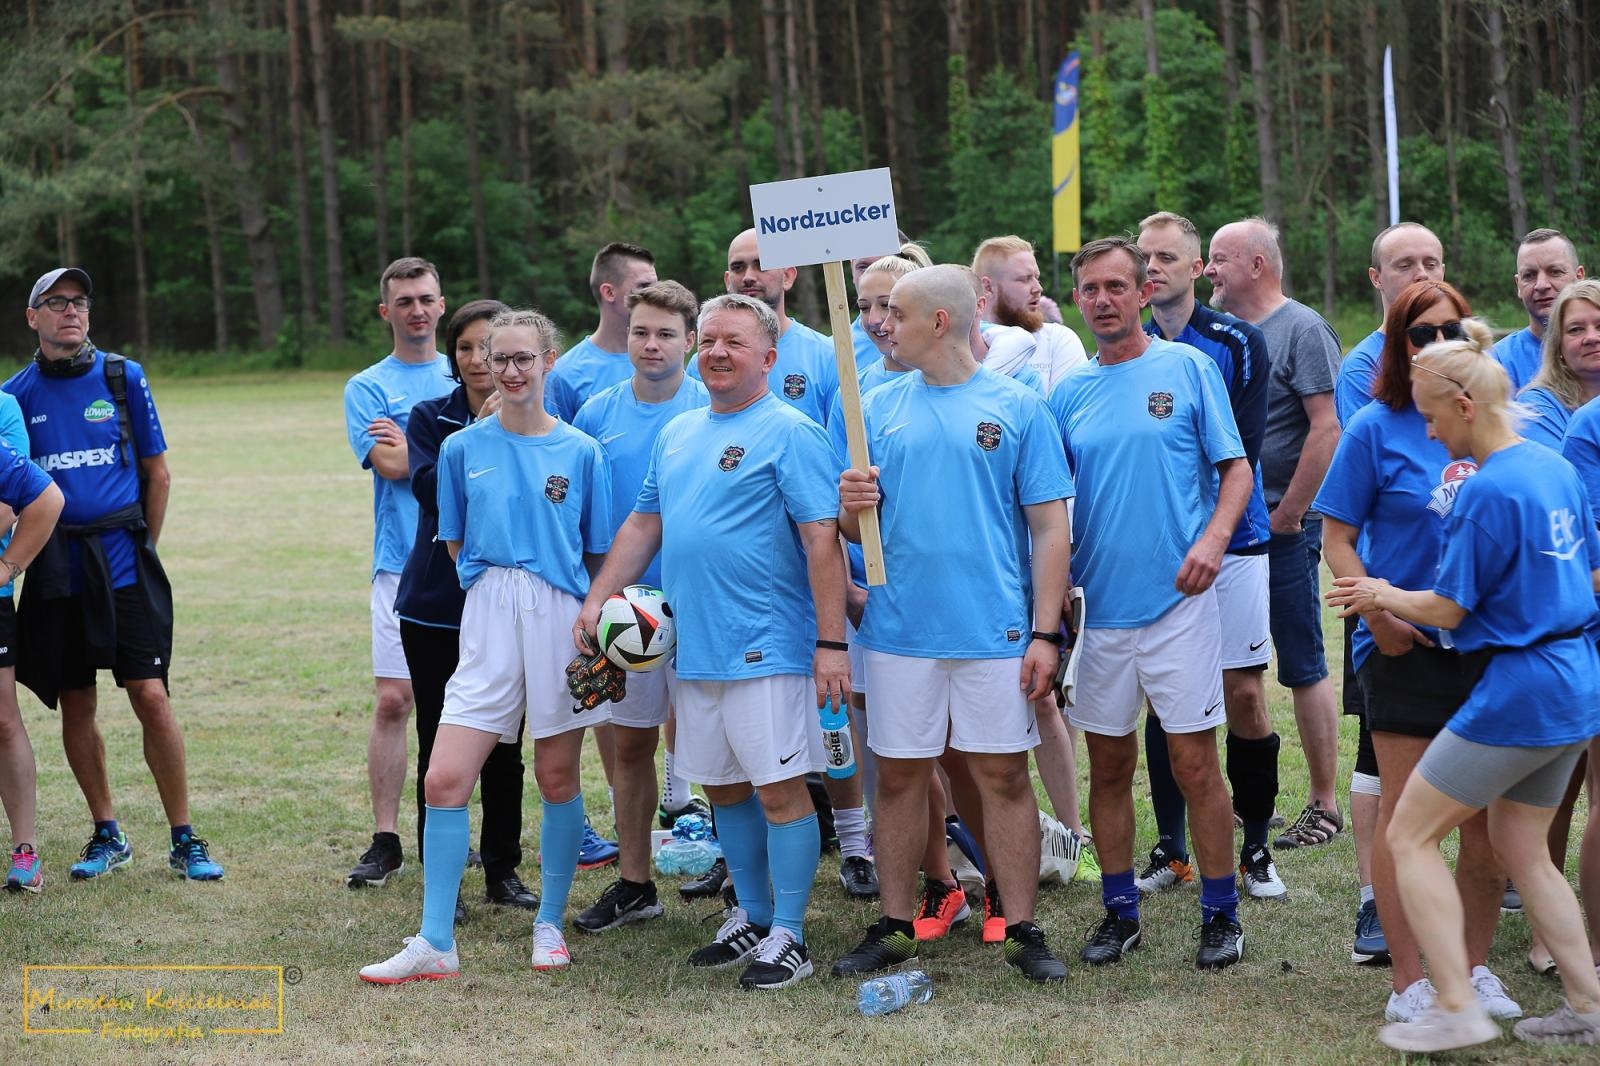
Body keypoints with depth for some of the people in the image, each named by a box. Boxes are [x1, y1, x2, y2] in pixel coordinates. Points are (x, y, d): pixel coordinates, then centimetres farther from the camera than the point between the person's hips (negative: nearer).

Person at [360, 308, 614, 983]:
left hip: (562, 619, -1)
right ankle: (434, 945, -2)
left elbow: (599, 555, 8)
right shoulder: (462, 448, 6)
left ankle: (549, 925, 24)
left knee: (557, 779, 7)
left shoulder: (580, 452, 3)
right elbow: (455, 546, 15)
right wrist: (498, 582, 6)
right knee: (445, 779, -8)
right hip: (488, 620, 1)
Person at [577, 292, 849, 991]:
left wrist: (831, 643, -19)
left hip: (767, 647, -8)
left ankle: (789, 937, 4)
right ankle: (751, 917, 27)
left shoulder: (789, 433, -8)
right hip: (694, 647, 8)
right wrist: (596, 600, 14)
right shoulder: (677, 435, 16)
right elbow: (643, 525, 23)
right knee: (724, 788, 15)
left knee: (779, 789, -4)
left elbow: (822, 540, -14)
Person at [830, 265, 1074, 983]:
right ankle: (895, 928, 16)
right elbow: (854, 528, 13)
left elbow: (1049, 527, -2)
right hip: (899, 628, 3)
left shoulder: (1016, 407, 0)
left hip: (995, 631, -3)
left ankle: (1022, 930, 9)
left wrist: (1046, 633, -9)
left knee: (1003, 774, 1)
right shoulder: (878, 407, 10)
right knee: (899, 776, 7)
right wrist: (850, 506, -12)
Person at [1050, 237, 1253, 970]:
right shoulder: (1068, 394, 10)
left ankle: (1221, 913, 9)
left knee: (1193, 763, -3)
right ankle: (1119, 910, 21)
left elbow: (1235, 468, 0)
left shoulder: (1187, 368, 0)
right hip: (1101, 603, 4)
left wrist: (1214, 536, -17)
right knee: (1108, 766, 9)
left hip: (1176, 601, -3)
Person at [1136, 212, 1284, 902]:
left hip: (1232, 541, -2)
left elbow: (1243, 448, -7)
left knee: (1244, 695, -1)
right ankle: (1170, 849, 15)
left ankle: (1256, 848, 10)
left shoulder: (1238, 343, -1)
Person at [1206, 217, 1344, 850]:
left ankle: (1324, 804, 6)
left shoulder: (1302, 330, -8)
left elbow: (1327, 429, -16)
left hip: (1283, 528, -7)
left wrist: (1287, 515, -15)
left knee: (1302, 668, -1)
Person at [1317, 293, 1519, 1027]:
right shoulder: (1378, 428, -4)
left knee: (1489, 816, 8)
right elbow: (1338, 538, -3)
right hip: (1408, 648, -4)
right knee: (1405, 815, 1)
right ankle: (1408, 980, 10)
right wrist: (1379, 614, -15)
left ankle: (1475, 966, 23)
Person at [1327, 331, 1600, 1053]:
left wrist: (1383, 596, 5)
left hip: (1516, 690, -9)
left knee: (1409, 836, 0)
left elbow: (1447, 609, -12)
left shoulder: (1486, 491, -19)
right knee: (1520, 849, 19)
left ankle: (1457, 1009, -4)